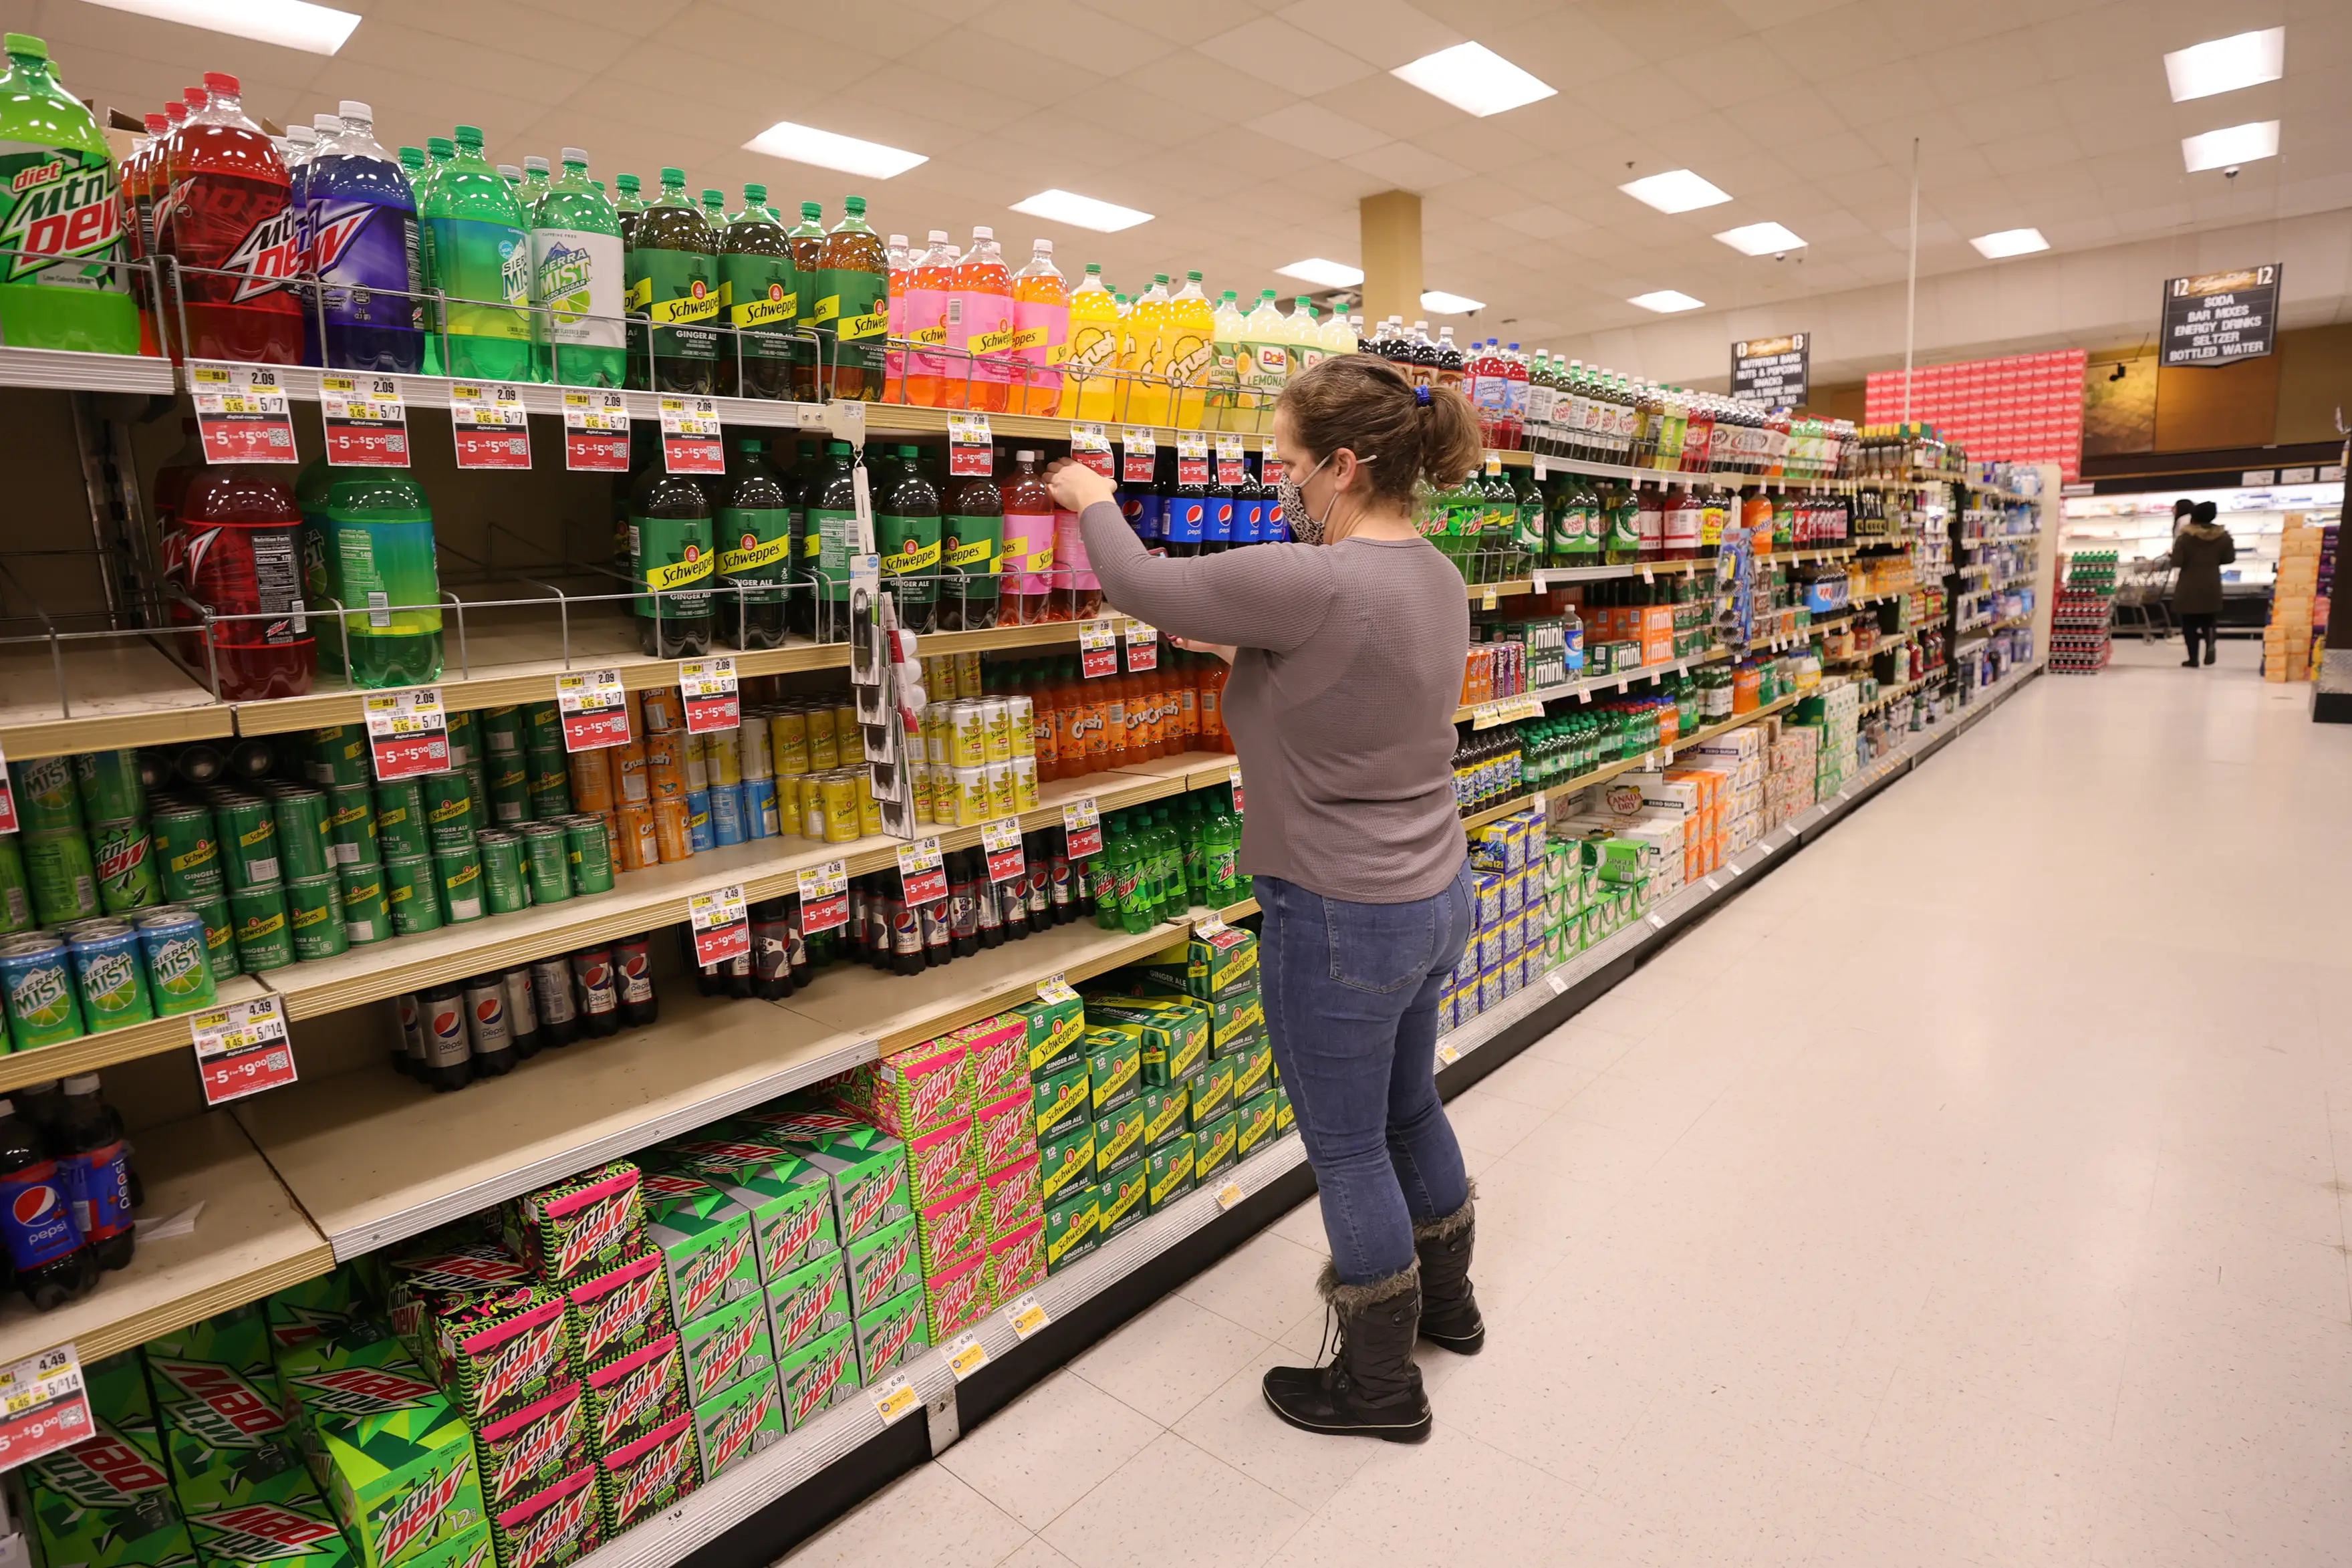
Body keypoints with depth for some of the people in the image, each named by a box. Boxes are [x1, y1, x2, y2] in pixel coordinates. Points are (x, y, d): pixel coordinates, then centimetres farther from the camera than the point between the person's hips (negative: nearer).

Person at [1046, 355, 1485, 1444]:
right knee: (1408, 1110, 27)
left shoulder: (1313, 583, -26)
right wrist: (1241, 650, 13)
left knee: (1347, 1149, 11)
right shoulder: (1435, 578, 3)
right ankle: (1445, 1300, 51)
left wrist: (1093, 500, 4)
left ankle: (1379, 1387, 34)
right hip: (1437, 895, 9)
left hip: (1342, 917, -9)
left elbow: (1141, 586, -15)